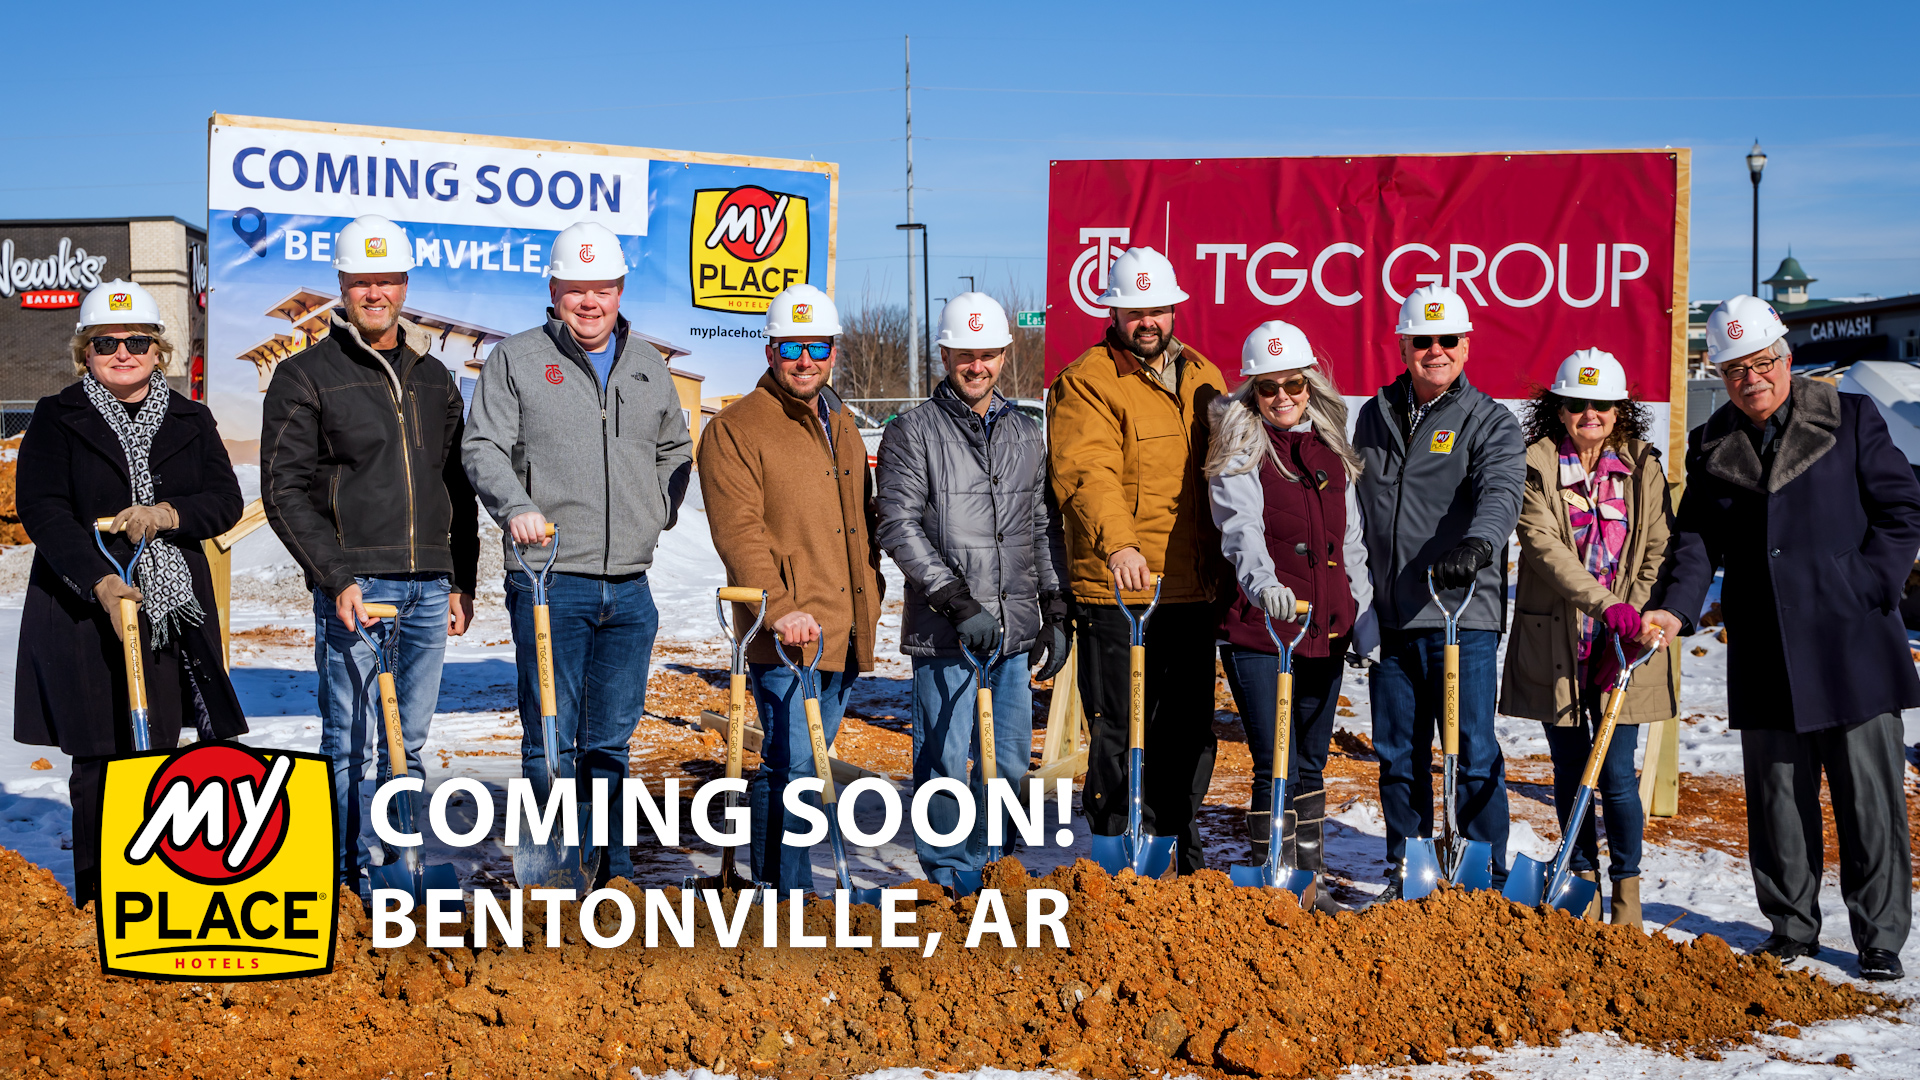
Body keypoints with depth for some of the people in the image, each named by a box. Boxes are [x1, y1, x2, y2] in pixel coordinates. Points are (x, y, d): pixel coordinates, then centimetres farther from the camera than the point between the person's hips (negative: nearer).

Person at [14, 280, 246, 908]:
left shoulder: (190, 420, 13)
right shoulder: (57, 419, 4)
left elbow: (226, 501, 6)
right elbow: (41, 509, -8)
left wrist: (166, 514, -15)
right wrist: (101, 581, -21)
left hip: (172, 606, 2)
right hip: (85, 605, -2)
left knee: (161, 750, -1)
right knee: (99, 755, -2)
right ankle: (97, 896, 6)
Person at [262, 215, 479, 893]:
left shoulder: (434, 378, 16)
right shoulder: (305, 376, 0)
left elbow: (458, 486, 20)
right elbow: (285, 492, -6)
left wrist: (462, 582, 14)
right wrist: (336, 578, -14)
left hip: (429, 585, 5)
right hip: (354, 584, -5)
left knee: (409, 739, 10)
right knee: (352, 739, -2)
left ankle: (407, 857, 18)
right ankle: (357, 866, 7)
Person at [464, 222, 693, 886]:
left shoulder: (649, 366, 15)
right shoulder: (516, 359, 2)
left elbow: (675, 450, 28)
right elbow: (484, 448, -6)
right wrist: (515, 506, -23)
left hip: (629, 587, 4)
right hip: (548, 581, -4)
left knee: (611, 740, 11)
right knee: (552, 738, -3)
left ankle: (610, 868, 20)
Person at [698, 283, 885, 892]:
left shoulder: (841, 426, 19)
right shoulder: (733, 431, -5)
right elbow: (739, 532, -15)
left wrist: (870, 595, 18)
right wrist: (780, 608, -24)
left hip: (846, 633, 7)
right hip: (785, 636, -7)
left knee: (801, 762, 14)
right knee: (795, 764, -10)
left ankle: (768, 875, 25)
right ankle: (791, 889, -3)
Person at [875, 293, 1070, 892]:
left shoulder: (1027, 434, 14)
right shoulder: (913, 431, -2)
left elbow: (1044, 529, 17)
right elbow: (899, 527, -9)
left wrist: (1055, 613, 11)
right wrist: (958, 601, -15)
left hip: (1014, 630, 5)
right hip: (944, 636, -5)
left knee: (1008, 763, 9)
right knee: (946, 762, -2)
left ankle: (985, 868, 23)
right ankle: (946, 879, 12)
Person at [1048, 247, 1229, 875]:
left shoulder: (1202, 378, 14)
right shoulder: (1085, 384, -6)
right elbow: (1088, 471, -22)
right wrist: (1117, 542, -39)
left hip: (1193, 588, 6)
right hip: (1116, 589, -6)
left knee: (1190, 728, 15)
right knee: (1120, 729, -2)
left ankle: (1181, 845, 30)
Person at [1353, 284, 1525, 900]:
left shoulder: (1491, 423, -1)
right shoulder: (1375, 417, 14)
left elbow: (1501, 491, -20)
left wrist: (1478, 543, -41)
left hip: (1463, 615, -5)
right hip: (1390, 617, 5)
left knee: (1473, 756, -3)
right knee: (1397, 753, 11)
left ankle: (1487, 882, 9)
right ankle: (1406, 872, 23)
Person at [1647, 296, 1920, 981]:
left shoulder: (1851, 421, 2)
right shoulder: (1711, 449, 10)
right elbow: (1697, 539, 8)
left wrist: (1864, 589, -9)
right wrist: (1675, 609, -9)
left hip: (1852, 642, -3)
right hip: (1765, 654, 3)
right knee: (1777, 794, 8)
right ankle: (1791, 925, 22)